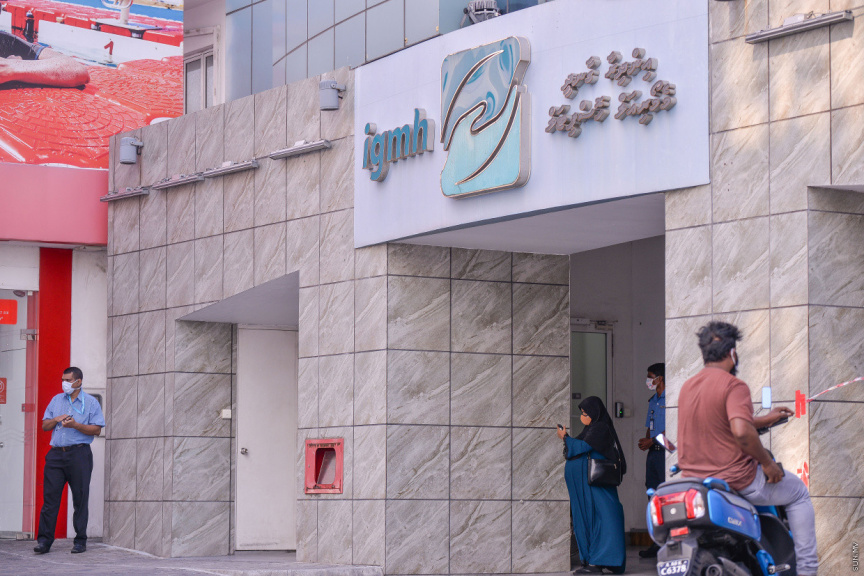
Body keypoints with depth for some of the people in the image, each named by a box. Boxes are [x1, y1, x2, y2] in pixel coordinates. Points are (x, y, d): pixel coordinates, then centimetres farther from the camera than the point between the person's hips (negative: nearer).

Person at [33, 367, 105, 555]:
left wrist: (75, 425, -15)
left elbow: (96, 429, -3)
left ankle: (80, 541, 6)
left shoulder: (91, 402, 4)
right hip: (56, 453, 4)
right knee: (50, 496, -2)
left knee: (80, 498, -1)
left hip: (79, 454, -3)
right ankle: (44, 539, 0)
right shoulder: (56, 400, 17)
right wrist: (57, 419, -4)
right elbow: (44, 426, 16)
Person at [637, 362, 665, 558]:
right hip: (653, 452, 9)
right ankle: (657, 542, 12)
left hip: (665, 452, -9)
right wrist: (645, 441, 4)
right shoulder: (653, 401, 19)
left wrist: (652, 441, -15)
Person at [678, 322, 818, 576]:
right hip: (736, 481, -7)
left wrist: (765, 420, 30)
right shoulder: (734, 386, -16)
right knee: (798, 492, 15)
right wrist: (767, 462, -16)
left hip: (692, 479, 7)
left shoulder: (687, 387, 9)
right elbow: (741, 431, -31)